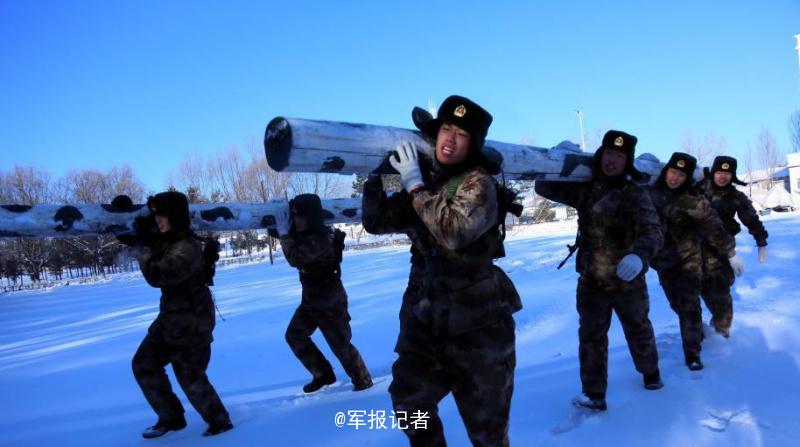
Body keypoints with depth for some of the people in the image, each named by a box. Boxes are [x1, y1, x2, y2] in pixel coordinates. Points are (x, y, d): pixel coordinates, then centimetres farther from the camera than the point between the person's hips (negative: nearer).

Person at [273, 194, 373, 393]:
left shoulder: (322, 239, -27)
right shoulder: (306, 235, 4)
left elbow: (296, 258, -34)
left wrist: (284, 233, -26)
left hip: (330, 303, -10)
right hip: (311, 300, 10)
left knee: (340, 344, 0)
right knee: (294, 335, 13)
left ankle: (362, 381, 20)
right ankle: (323, 374, 24)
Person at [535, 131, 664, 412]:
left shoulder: (635, 194, -11)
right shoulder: (584, 188, 0)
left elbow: (652, 230, -25)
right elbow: (544, 188, 6)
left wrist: (640, 254, -45)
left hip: (628, 279, -2)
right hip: (591, 280, 3)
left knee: (638, 330, 19)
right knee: (591, 337, 10)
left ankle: (650, 372, 39)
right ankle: (594, 395, 25)